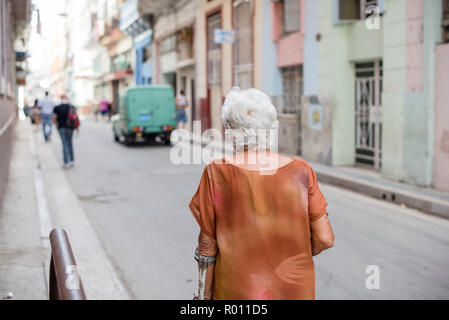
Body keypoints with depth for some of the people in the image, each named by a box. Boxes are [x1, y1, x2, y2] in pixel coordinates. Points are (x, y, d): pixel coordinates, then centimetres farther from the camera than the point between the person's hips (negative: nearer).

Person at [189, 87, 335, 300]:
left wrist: (205, 296, 6)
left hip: (237, 291, -1)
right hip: (295, 290, 2)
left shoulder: (216, 174, -11)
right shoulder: (301, 171, -8)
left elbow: (207, 244, -5)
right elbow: (325, 239, -5)